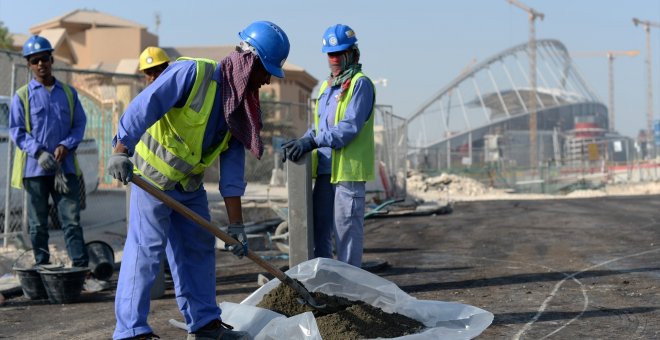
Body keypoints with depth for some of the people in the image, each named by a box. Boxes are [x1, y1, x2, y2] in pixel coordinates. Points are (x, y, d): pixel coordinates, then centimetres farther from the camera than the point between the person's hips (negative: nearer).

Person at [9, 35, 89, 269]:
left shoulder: (68, 93, 9)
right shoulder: (22, 96, 2)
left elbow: (80, 124, 9)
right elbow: (16, 131, -1)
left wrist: (66, 146, -9)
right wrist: (39, 153, -14)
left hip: (65, 166, 1)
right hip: (34, 168, -1)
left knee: (72, 219, -4)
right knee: (38, 223, 6)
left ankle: (81, 266, -5)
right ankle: (42, 268, 14)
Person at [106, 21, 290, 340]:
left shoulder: (242, 106, 2)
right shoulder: (192, 73, -21)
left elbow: (233, 169, 1)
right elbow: (145, 105, -29)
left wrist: (236, 223, -2)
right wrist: (121, 151, -40)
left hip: (190, 183, 8)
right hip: (153, 175, -8)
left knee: (199, 248, 12)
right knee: (145, 248, -10)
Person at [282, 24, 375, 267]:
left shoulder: (360, 84, -7)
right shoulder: (326, 86, 19)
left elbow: (350, 127, -19)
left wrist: (312, 141, -24)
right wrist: (300, 144, 6)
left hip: (348, 170, -9)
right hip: (324, 170, 9)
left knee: (346, 233, -5)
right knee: (318, 230, 13)